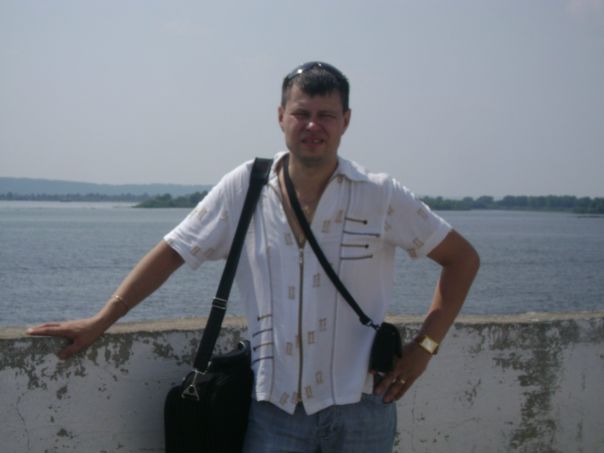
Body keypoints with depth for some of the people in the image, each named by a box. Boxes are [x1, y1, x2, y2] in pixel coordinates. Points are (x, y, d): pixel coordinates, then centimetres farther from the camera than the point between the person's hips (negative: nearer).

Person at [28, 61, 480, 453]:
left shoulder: (382, 197, -4)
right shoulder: (243, 189, -1)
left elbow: (463, 258, 4)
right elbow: (172, 253, 4)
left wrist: (424, 347, -3)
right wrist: (100, 322, -2)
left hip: (358, 411, 0)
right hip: (274, 409, 1)